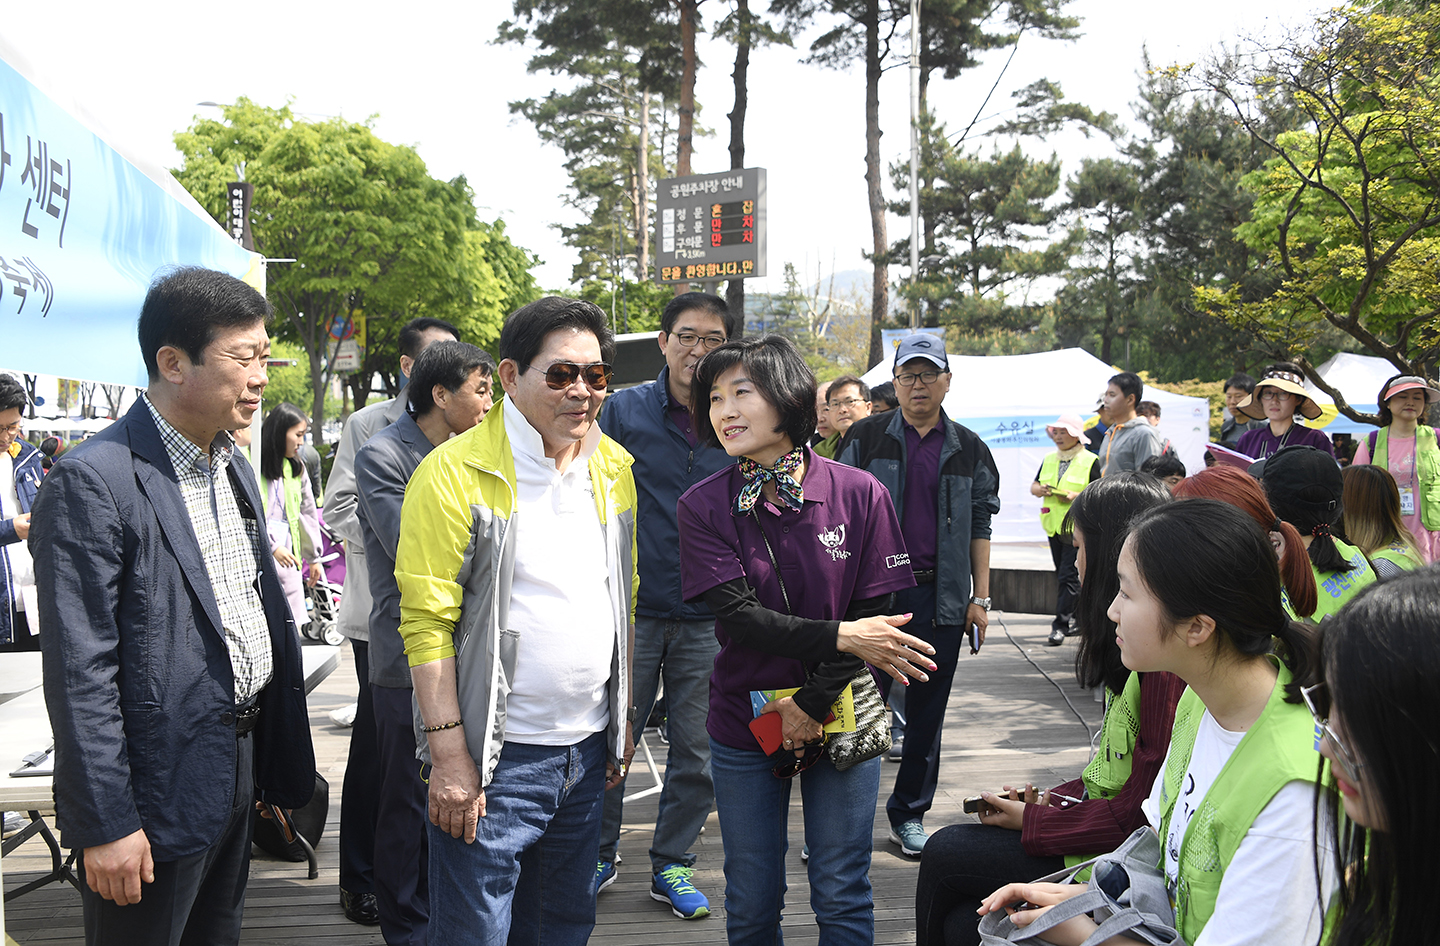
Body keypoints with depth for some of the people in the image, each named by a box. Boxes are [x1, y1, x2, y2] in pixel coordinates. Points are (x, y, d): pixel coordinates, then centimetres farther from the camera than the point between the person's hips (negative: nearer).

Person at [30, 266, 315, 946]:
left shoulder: (235, 469, 9)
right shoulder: (92, 481, -18)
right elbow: (79, 672, -19)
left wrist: (278, 764, 15)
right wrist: (105, 825, -19)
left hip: (240, 762, 8)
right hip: (157, 792, -8)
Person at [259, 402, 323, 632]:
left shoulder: (296, 468, 15)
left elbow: (307, 511, 21)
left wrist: (313, 557, 24)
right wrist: (272, 546, -12)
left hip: (287, 555, 6)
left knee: (290, 625, 4)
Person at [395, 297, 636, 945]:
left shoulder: (614, 468, 8)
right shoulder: (454, 472, -12)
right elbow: (427, 621, -15)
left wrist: (623, 721, 15)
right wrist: (449, 757, -17)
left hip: (590, 749, 6)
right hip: (496, 757, -6)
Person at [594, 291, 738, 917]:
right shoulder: (623, 410, -1)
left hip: (710, 619, 1)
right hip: (631, 611, -1)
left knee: (698, 754, 9)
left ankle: (671, 865, 27)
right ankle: (598, 857, 28)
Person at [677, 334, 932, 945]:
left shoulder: (859, 494, -8)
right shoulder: (703, 506, -7)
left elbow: (872, 614, -7)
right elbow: (738, 615, -16)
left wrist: (813, 703, -13)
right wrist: (840, 638, -25)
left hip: (840, 719, 0)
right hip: (743, 726, 1)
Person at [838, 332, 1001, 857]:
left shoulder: (969, 450, 9)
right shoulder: (867, 437, 3)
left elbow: (979, 527, 10)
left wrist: (980, 597, 4)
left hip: (941, 596, 2)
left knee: (928, 709, 9)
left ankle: (909, 814, 22)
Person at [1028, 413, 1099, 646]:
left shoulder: (1090, 461, -4)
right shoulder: (1049, 459, 15)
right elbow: (1034, 486, 18)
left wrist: (1076, 496, -20)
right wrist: (1039, 489, -5)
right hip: (1053, 524, 7)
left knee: (1069, 575, -11)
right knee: (1062, 575, 12)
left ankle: (1060, 625, -10)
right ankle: (1076, 619, 24)